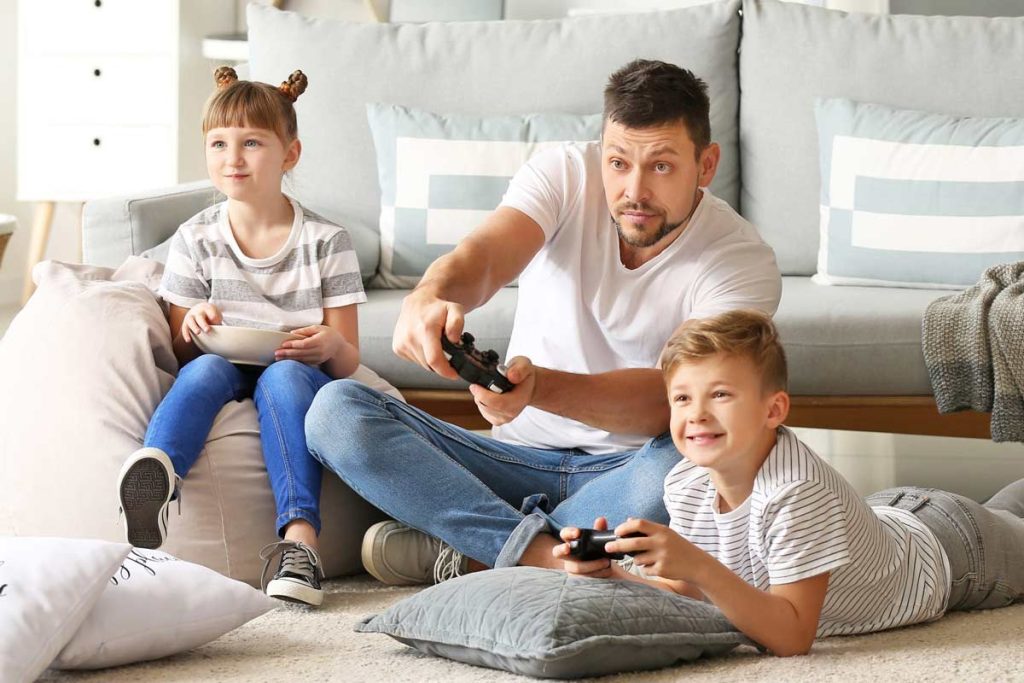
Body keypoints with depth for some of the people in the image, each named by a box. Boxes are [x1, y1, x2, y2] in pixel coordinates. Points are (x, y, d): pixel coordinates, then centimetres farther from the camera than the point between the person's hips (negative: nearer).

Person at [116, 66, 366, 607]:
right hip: (222, 375, 1)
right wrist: (193, 331, -18)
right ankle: (156, 469, -66)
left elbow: (348, 363, 1)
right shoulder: (196, 239, 6)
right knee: (208, 367, -34)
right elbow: (180, 351, 7)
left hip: (298, 377, -1)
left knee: (285, 375, -36)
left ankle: (299, 537, -52)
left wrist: (331, 346, -24)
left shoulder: (325, 241, 2)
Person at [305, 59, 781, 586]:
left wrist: (538, 386, -45)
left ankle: (471, 552, -23)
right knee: (335, 410, -18)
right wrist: (429, 295, -50)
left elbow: (675, 399, -26)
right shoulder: (566, 175, -4)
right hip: (518, 458, 3)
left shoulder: (743, 263, -12)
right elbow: (484, 254, -23)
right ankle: (544, 553, -29)